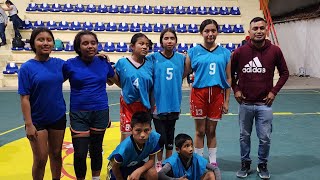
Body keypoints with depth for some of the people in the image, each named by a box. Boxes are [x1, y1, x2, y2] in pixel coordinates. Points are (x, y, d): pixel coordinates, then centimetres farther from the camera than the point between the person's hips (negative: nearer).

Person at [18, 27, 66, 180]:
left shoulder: (59, 63, -2)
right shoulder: (27, 68, -13)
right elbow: (24, 98, -13)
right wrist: (28, 124, -19)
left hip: (58, 117, 4)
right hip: (37, 120, -3)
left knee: (56, 155, 17)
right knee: (40, 160, 4)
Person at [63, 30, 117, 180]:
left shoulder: (103, 63, -1)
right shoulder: (70, 64, -8)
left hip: (101, 112, 2)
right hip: (79, 114, -2)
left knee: (96, 149, 16)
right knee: (80, 153, -2)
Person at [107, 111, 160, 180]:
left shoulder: (154, 138, -30)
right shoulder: (126, 146, -36)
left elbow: (151, 160, -17)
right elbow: (115, 166, -19)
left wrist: (139, 171, -33)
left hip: (136, 164, 2)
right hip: (120, 167, -2)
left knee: (153, 174, -23)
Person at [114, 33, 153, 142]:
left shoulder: (150, 64, -1)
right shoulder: (122, 63, -6)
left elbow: (152, 88, 4)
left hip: (144, 106, 2)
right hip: (127, 105, -2)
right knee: (126, 138, 5)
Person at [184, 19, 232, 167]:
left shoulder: (225, 53, 5)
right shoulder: (194, 51, 1)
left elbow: (228, 78, 6)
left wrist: (226, 101, 3)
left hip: (217, 94, 1)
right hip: (199, 93, -1)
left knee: (211, 131, 12)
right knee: (200, 131, 7)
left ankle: (213, 162, 27)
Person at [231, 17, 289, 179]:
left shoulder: (275, 51, -6)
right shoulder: (240, 51, -6)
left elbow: (284, 73, 6)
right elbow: (230, 73, 9)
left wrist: (274, 91, -2)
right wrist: (236, 90, 0)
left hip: (265, 103, 0)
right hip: (245, 103, 1)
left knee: (265, 138, 5)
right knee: (244, 136, 12)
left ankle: (262, 165, 27)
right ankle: (245, 163, 30)